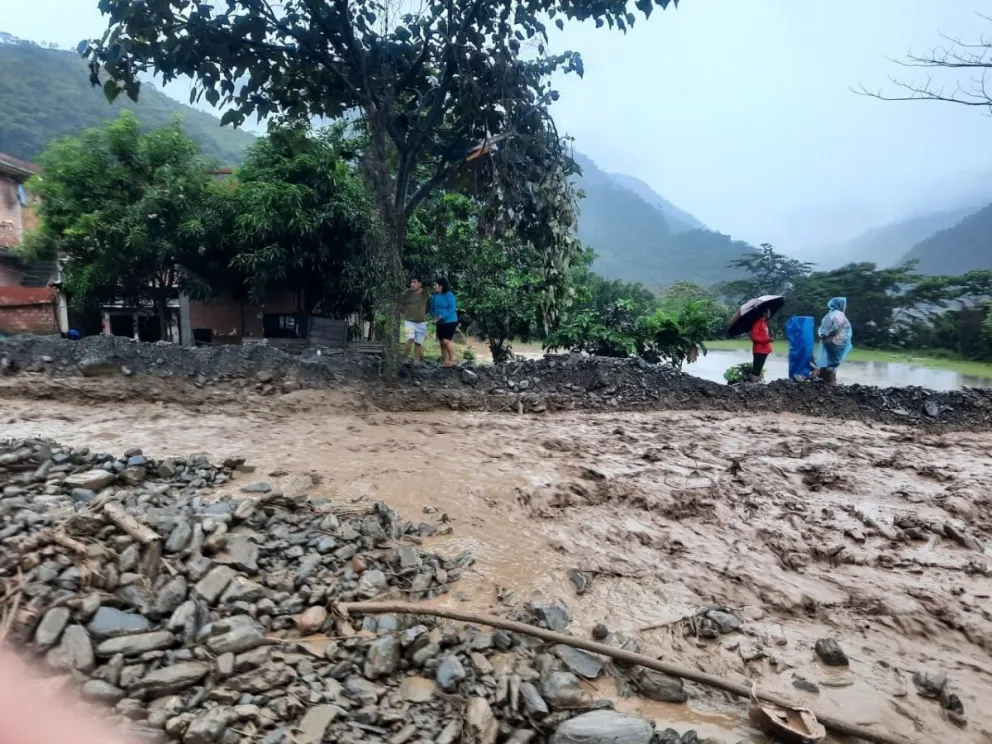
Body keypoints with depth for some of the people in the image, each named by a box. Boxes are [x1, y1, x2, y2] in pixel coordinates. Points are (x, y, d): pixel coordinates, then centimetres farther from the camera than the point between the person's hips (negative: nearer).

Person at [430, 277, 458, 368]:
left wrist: (442, 316, -24)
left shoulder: (449, 294, -12)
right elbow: (432, 309, 14)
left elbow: (452, 308, -17)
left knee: (446, 340, -16)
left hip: (450, 321, -7)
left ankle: (452, 360, -4)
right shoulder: (434, 296, 6)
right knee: (442, 342, 7)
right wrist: (434, 316, -7)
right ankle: (445, 361, 16)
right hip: (440, 323, 7)